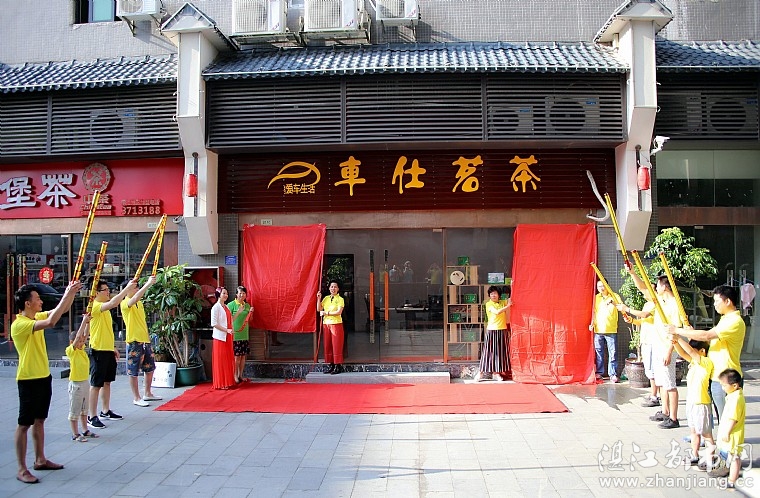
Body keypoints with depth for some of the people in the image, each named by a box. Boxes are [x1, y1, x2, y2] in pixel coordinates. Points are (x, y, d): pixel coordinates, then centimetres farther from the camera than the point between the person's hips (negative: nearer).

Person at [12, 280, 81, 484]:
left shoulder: (36, 317, 6)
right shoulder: (19, 324, -20)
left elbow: (61, 310, 11)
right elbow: (50, 322, -34)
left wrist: (72, 293, -7)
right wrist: (66, 295, -30)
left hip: (44, 377, 9)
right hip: (28, 380, -9)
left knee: (39, 420, 17)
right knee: (24, 424, -1)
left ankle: (40, 459, 27)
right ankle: (21, 469, 5)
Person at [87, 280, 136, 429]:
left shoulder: (105, 309, 16)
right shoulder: (95, 306, -14)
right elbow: (113, 303, -33)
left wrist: (113, 347, 20)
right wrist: (127, 288, -31)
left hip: (108, 350, 9)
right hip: (98, 351, -9)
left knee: (107, 382, 15)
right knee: (96, 384, -5)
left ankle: (106, 411, 25)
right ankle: (92, 417, 0)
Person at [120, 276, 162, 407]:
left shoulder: (139, 303, 15)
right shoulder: (125, 303, -11)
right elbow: (134, 299, -34)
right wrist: (148, 284, -38)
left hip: (145, 340, 9)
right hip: (134, 341, -9)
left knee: (150, 367, 15)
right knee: (133, 371, 0)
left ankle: (148, 394, 28)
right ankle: (136, 398, 7)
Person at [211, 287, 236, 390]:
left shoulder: (226, 307, 14)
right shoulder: (216, 307, -10)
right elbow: (214, 324, -16)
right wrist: (226, 330, -19)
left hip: (227, 337, 8)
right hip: (220, 337, -8)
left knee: (228, 359, 9)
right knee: (221, 360, -3)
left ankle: (228, 381, 15)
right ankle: (221, 383, 2)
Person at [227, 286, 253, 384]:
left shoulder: (247, 305, 11)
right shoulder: (231, 304, -7)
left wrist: (250, 312, 0)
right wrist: (238, 312, -20)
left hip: (244, 334, 6)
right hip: (235, 334, -6)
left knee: (243, 356, 8)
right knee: (236, 356, -4)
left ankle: (240, 375, 17)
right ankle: (235, 376, 5)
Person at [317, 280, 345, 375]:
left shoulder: (340, 299, -2)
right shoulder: (326, 298, 13)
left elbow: (339, 312, -13)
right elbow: (319, 309, 7)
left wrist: (326, 313, -12)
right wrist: (319, 299, -4)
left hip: (336, 324, -5)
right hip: (326, 324, 5)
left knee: (337, 345, -5)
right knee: (327, 345, 4)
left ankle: (338, 366, -1)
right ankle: (331, 365, 10)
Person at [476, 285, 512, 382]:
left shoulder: (503, 303, 11)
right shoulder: (488, 304, -4)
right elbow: (497, 312, -18)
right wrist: (507, 306, -16)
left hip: (502, 330, 4)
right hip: (492, 330, -4)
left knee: (499, 351, 5)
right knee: (489, 351, -3)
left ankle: (496, 372, 12)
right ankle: (481, 372, 2)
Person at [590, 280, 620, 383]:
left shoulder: (614, 296, 2)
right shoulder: (596, 297, 11)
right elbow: (594, 311, 13)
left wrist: (613, 302, -27)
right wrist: (592, 323, 1)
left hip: (611, 330, -2)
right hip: (598, 330, 2)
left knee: (612, 352, -1)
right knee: (599, 352, 7)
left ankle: (613, 374, 5)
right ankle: (599, 373, 15)